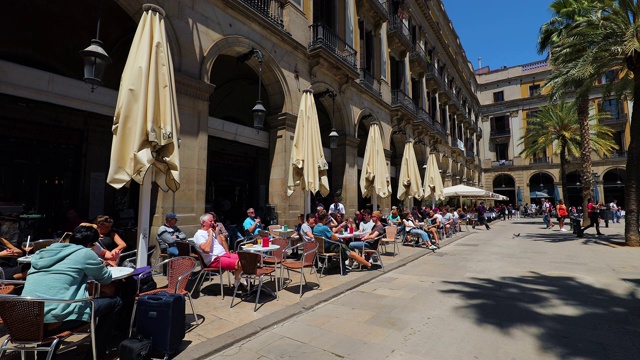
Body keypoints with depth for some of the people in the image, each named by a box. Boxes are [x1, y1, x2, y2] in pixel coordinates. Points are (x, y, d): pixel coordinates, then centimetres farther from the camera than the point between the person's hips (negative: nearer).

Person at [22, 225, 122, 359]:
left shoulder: (45, 252, 16)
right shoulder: (85, 253, -3)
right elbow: (106, 279, 9)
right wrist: (95, 266, 30)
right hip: (55, 321, -8)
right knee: (115, 302, 8)